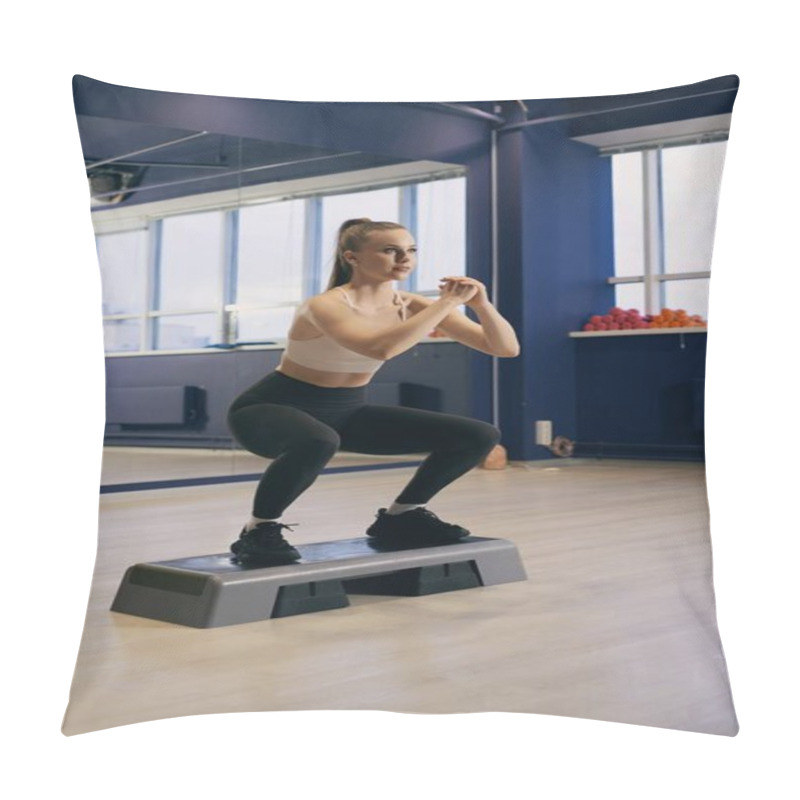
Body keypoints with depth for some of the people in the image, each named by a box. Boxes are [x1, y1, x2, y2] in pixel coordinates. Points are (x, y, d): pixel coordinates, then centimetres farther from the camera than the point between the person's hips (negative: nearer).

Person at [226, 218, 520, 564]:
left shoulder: (411, 306, -8)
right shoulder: (325, 305, -26)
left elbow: (507, 348, -9)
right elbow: (380, 348, -48)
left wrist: (481, 304, -28)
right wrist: (447, 302, -39)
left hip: (346, 411, 6)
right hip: (270, 409, -6)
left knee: (479, 435, -3)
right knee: (318, 441, -46)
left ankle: (401, 516, 13)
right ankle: (259, 531, -20)